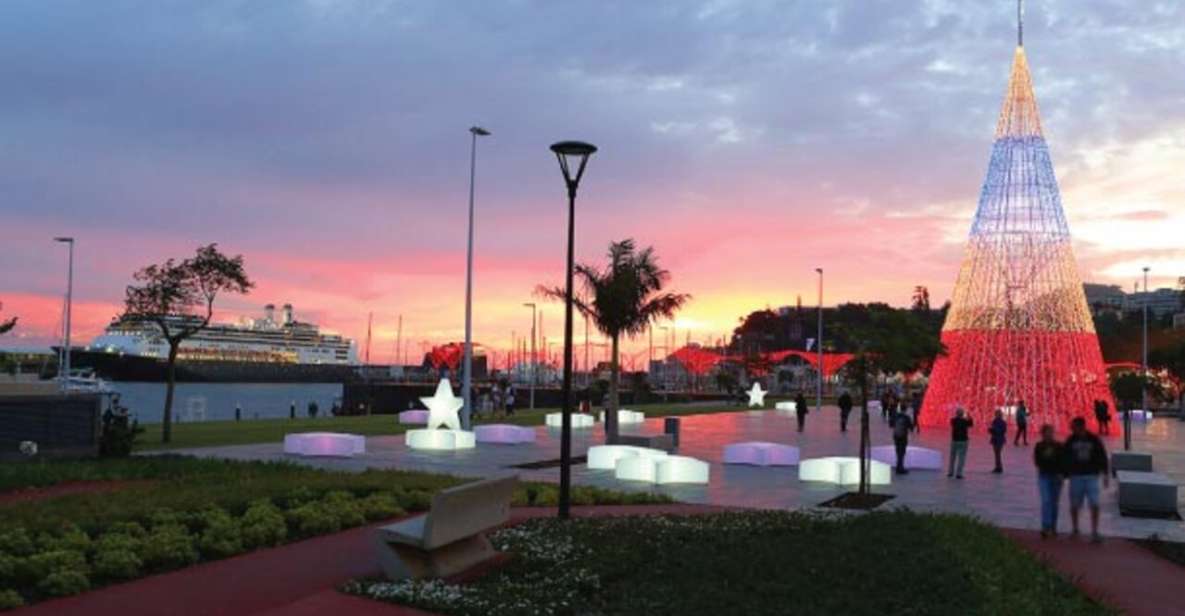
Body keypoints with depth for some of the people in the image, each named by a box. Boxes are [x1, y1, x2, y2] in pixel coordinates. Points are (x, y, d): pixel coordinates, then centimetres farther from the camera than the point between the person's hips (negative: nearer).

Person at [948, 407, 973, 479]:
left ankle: (951, 472, 19)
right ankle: (958, 473, -8)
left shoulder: (953, 420, -3)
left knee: (952, 457, 14)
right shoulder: (965, 421, -12)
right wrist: (968, 416, 14)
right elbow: (971, 424, 8)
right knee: (961, 458, -2)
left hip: (954, 440, 4)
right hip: (963, 441, -4)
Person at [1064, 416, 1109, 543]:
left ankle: (1094, 533, -4)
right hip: (1076, 476, 1)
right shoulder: (1070, 441, 3)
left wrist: (1105, 475, 2)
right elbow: (1065, 459, 7)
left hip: (1091, 476, -1)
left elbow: (1102, 457, 5)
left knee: (1094, 505, -9)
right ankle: (1075, 530, 25)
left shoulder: (1094, 440, 1)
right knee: (1074, 505, 6)